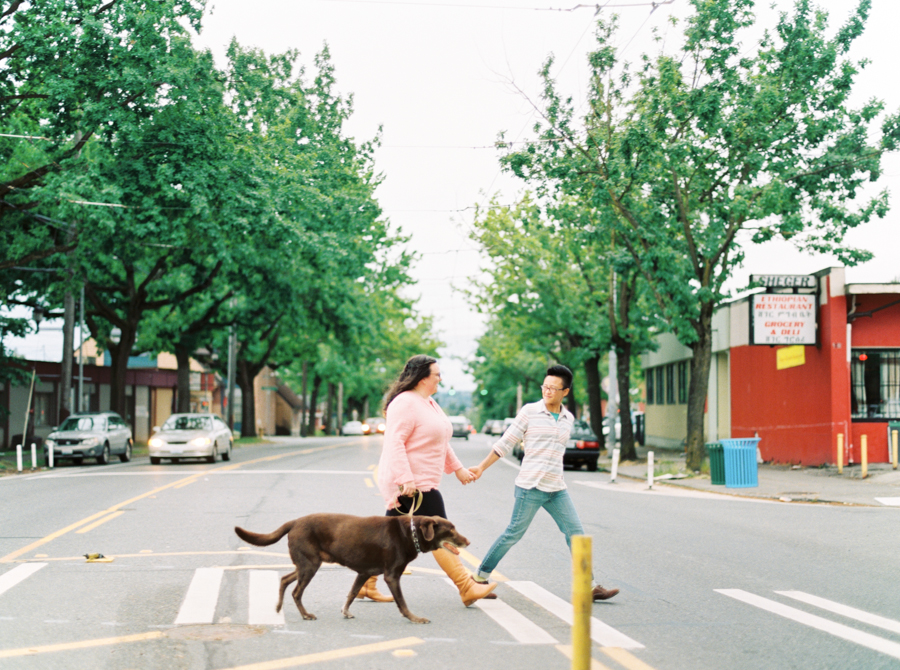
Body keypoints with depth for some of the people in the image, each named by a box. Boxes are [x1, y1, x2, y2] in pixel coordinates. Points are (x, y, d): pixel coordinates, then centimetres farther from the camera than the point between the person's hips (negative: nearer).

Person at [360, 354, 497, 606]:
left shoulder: (428, 403, 17)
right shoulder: (405, 404, -16)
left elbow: (440, 442, 27)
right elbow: (394, 443, -23)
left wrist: (457, 468, 27)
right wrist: (405, 480, -30)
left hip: (420, 481, 10)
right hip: (411, 484, -10)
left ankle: (367, 583, 17)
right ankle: (466, 588, -4)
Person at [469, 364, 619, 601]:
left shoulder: (568, 418, 11)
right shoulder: (529, 411, -4)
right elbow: (506, 443, 0)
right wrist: (482, 467, -2)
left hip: (557, 489, 5)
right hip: (530, 486, -5)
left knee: (576, 533, 2)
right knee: (514, 533, -3)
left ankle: (589, 586, 7)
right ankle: (480, 577, 10)